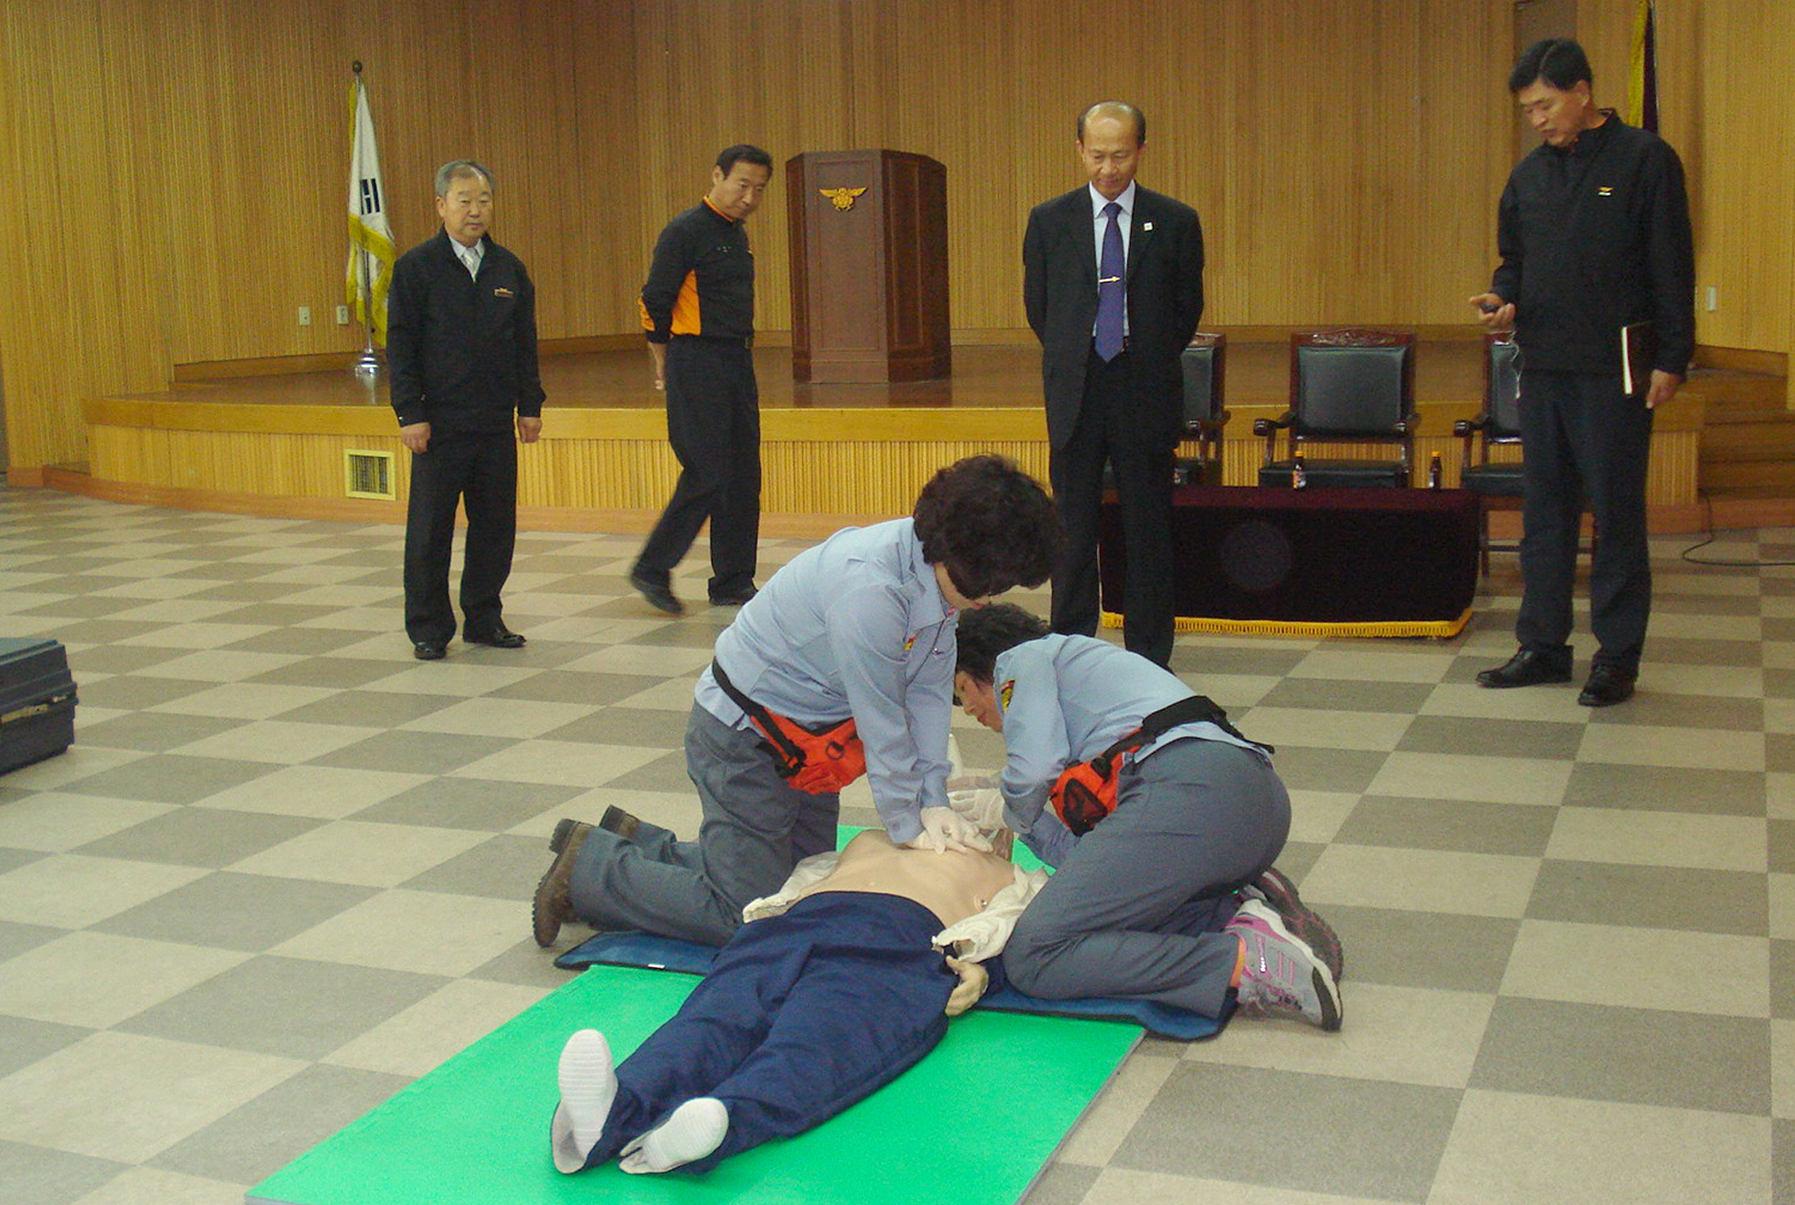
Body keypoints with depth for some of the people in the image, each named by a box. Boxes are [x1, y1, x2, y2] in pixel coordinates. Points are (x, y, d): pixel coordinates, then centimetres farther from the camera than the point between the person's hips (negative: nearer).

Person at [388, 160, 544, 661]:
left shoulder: (508, 268, 10)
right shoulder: (416, 267, -2)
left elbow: (525, 342, 14)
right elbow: (401, 346, -4)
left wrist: (530, 404, 9)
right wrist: (410, 413, -11)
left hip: (496, 422, 4)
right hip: (439, 423, -4)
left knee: (496, 525, 8)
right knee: (430, 530, 2)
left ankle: (484, 619, 21)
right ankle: (428, 629, 12)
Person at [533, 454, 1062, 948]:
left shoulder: (939, 570, -7)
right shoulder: (868, 588, -34)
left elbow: (929, 691, -3)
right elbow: (882, 723, -26)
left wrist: (933, 801, -8)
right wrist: (907, 826, -15)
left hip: (800, 740, 10)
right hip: (743, 738, -9)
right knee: (746, 915, -6)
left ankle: (639, 844, 30)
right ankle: (589, 867, 11)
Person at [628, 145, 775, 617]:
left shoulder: (737, 234, 15)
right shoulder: (685, 232, -11)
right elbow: (654, 303, -10)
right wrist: (666, 364, 0)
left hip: (737, 361, 8)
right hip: (696, 363, -8)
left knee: (743, 477, 8)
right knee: (707, 476, -9)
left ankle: (733, 583, 16)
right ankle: (651, 569, 4)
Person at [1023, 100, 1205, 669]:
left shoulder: (1175, 222, 2)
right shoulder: (1049, 221, 5)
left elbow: (1188, 307, 10)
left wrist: (1150, 363, 11)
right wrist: (1073, 361, 13)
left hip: (1146, 393, -1)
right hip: (1074, 393, 1)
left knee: (1148, 527, 5)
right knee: (1073, 528, 6)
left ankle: (1149, 659, 14)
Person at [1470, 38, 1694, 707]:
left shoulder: (1645, 160, -3)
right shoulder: (1529, 174, 12)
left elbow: (1671, 267, -5)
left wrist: (1671, 359, -9)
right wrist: (1505, 300, -1)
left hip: (1612, 371, -5)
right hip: (1543, 365, 6)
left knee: (1616, 513, 0)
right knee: (1545, 510, 10)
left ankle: (1617, 656, 7)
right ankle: (1542, 644, 18)